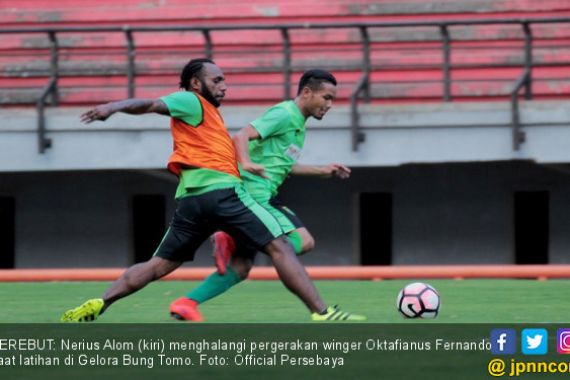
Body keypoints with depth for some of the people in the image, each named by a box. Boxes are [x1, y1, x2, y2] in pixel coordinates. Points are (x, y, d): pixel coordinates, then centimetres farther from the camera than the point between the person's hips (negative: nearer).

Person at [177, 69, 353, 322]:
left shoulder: (296, 122, 23)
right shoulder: (284, 114, -8)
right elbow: (242, 136, -20)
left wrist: (322, 171, 34)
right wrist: (247, 163, -38)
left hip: (252, 197, 10)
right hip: (256, 193, -10)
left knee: (240, 268, 7)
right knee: (303, 241, -16)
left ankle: (188, 302, 0)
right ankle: (232, 242, -20)